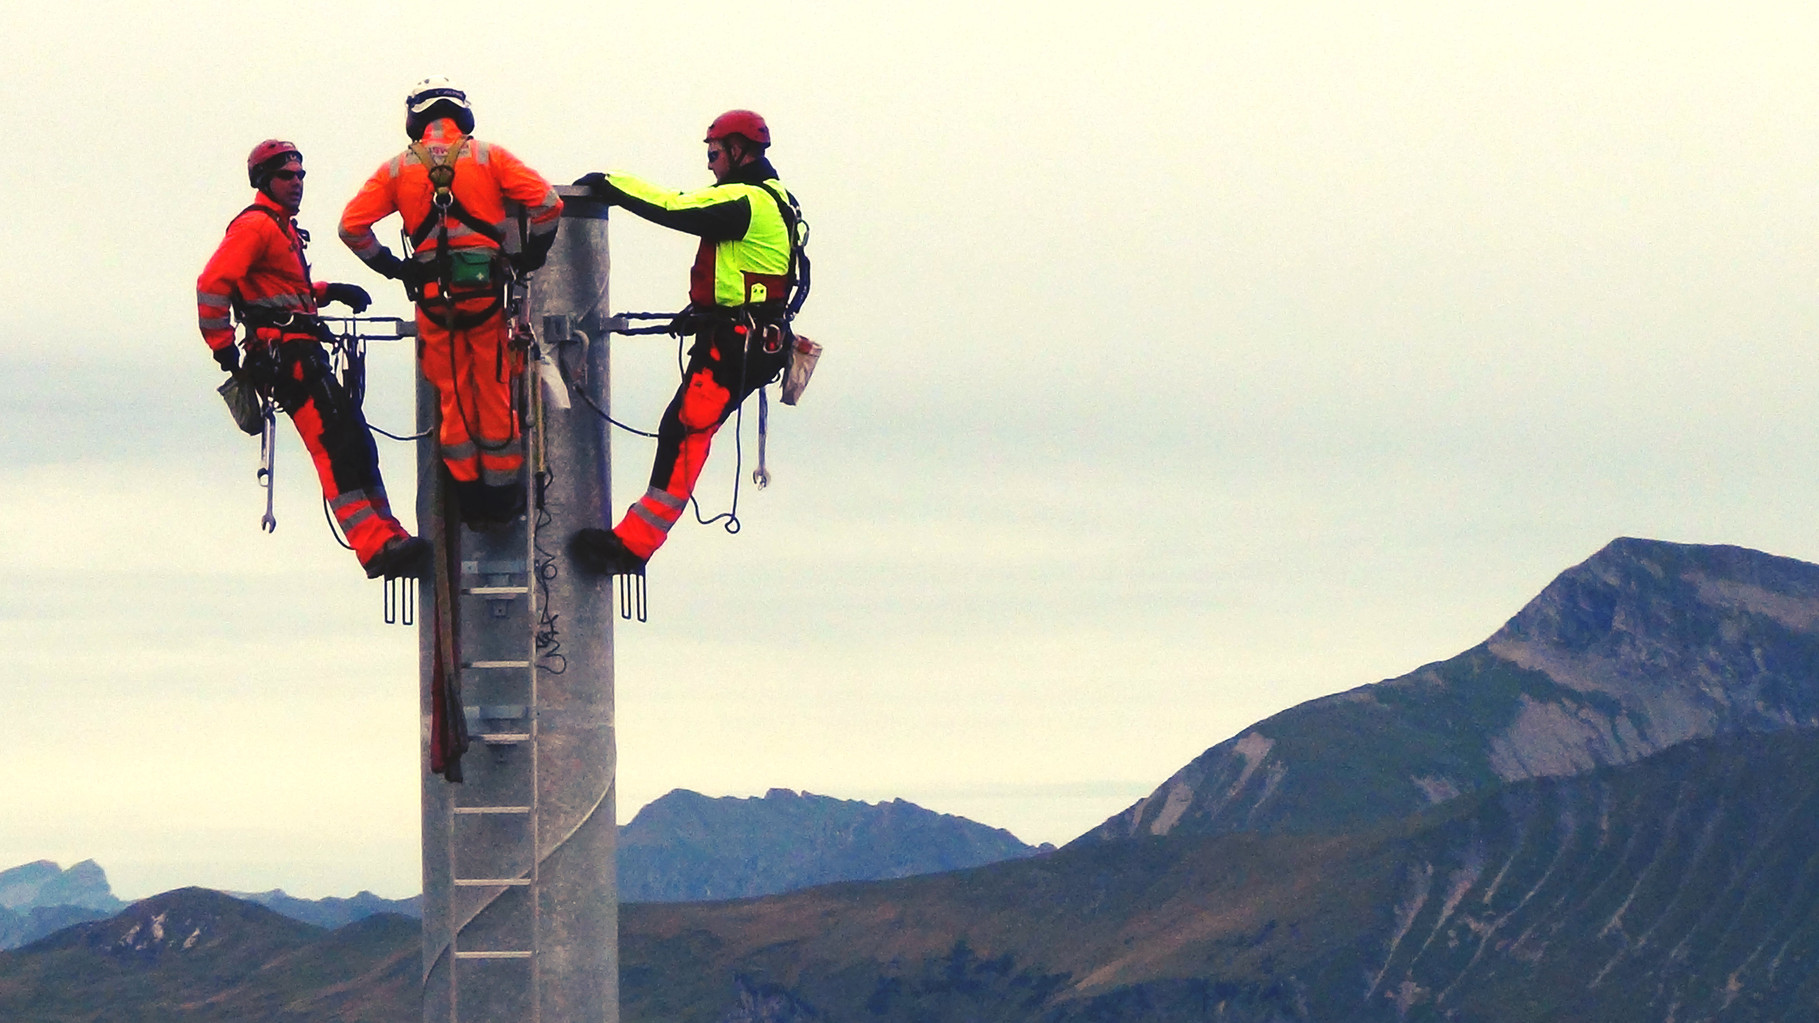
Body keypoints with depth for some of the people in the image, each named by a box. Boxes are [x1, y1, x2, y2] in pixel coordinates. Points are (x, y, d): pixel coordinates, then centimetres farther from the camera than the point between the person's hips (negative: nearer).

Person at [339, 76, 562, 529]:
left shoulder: (398, 168, 7)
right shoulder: (489, 156, 3)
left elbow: (351, 225, 4)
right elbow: (546, 203, -4)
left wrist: (393, 267, 13)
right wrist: (531, 255, 9)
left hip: (432, 295, 1)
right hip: (487, 287, -1)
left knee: (453, 398, 11)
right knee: (496, 393, 9)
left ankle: (469, 495, 13)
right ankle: (502, 495, 14)